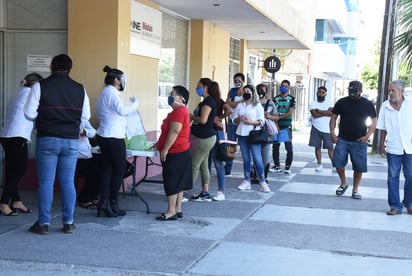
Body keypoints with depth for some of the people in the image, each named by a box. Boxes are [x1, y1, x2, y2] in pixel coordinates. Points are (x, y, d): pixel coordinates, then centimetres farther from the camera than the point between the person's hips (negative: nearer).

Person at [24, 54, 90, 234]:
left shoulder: (40, 86, -5)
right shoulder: (79, 89, 3)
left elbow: (29, 113, -6)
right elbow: (85, 117, 6)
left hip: (47, 140, -2)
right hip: (71, 141, 2)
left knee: (46, 181, 4)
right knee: (68, 182, 8)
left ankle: (43, 223, 7)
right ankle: (68, 223, 12)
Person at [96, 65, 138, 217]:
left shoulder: (103, 93, 17)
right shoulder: (112, 93, -14)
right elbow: (122, 110, -24)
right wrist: (134, 103, -7)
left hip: (103, 135, 9)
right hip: (114, 138, -9)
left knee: (106, 169, 7)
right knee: (119, 170, 1)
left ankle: (104, 202, 5)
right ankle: (113, 204, 6)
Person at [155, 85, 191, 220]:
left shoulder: (179, 111, -17)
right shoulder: (180, 110, 18)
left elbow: (174, 132, -24)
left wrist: (165, 149, -22)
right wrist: (159, 144, 26)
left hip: (175, 153, -11)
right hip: (180, 153, 11)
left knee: (171, 182, -7)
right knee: (178, 182, 12)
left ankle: (171, 211, -4)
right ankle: (178, 209, 17)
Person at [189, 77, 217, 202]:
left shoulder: (208, 101, -17)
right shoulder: (207, 101, 14)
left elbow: (203, 119, -25)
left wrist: (192, 117, -10)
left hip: (204, 138, -10)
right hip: (205, 137, 10)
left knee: (194, 165, -6)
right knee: (203, 165, 12)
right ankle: (205, 193, 16)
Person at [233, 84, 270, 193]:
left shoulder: (257, 105, 2)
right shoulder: (240, 105, 14)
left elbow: (261, 121, -5)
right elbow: (234, 119, 14)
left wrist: (251, 122, -20)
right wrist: (239, 119, -7)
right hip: (242, 135, 4)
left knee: (257, 158, -9)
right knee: (246, 159, 8)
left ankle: (263, 182, -5)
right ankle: (246, 181, 13)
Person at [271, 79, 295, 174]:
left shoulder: (291, 99, 2)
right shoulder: (275, 99, 10)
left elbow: (290, 112, -8)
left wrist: (279, 117, -15)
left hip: (286, 126, -3)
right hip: (276, 125, 3)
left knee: (289, 147, -5)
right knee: (275, 147, 5)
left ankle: (287, 167, 3)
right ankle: (277, 166, 14)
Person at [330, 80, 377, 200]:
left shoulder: (367, 104, 1)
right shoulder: (341, 102, 4)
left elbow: (374, 121, 4)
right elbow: (334, 117, 10)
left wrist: (368, 135, -10)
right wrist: (332, 132, -4)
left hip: (359, 141, -1)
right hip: (342, 140, 1)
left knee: (359, 167, 2)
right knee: (338, 163, -7)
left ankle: (355, 190, 17)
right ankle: (343, 183, 19)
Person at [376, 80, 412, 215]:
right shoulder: (385, 106, 5)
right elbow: (383, 128, 10)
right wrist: (381, 144, 8)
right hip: (393, 148, 1)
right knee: (393, 176, 2)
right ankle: (395, 206, 9)